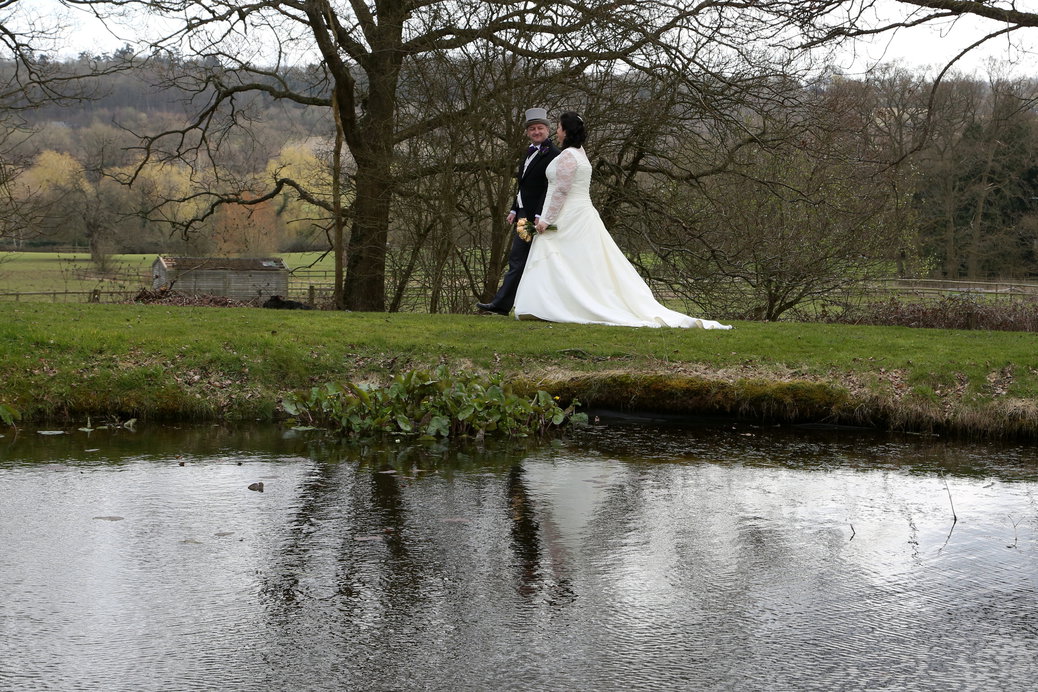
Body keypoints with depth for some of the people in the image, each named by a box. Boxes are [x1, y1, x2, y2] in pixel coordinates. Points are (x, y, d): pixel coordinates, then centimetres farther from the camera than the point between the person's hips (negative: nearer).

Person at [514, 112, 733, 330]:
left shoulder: (567, 156, -14)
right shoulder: (579, 154, 18)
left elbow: (561, 191, -20)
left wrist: (547, 219, -18)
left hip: (568, 221, -10)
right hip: (582, 213, 10)